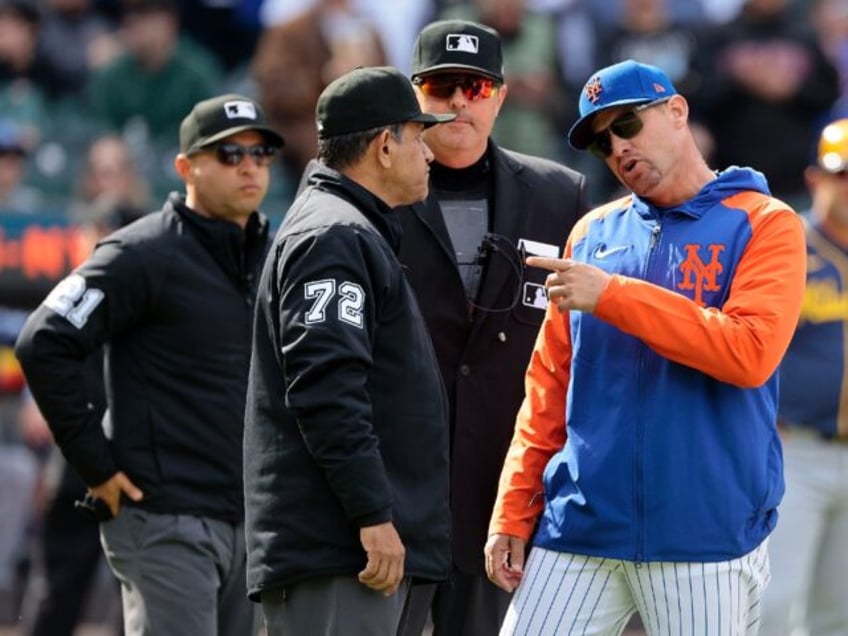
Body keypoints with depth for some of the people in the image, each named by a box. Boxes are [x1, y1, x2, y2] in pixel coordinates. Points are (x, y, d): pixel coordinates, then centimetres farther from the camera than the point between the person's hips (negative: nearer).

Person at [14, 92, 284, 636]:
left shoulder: (272, 258, 15)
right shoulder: (143, 255, -9)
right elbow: (43, 345, -15)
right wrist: (96, 464, -14)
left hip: (248, 519, 8)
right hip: (166, 522, -8)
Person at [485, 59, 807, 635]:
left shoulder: (764, 223, 0)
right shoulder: (594, 234, 15)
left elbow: (750, 353, -15)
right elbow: (550, 387, 15)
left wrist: (611, 296, -15)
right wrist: (513, 513, 6)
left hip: (707, 537, -4)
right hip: (581, 526, 4)